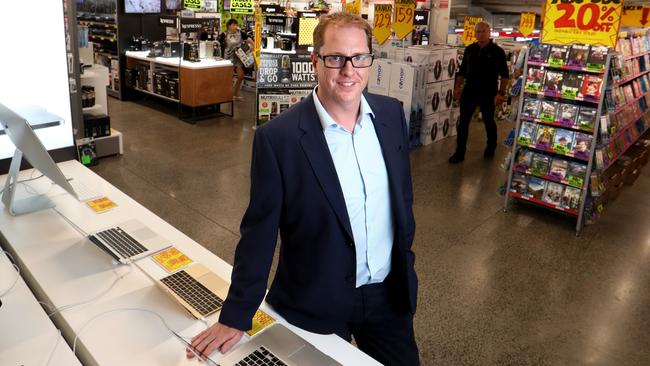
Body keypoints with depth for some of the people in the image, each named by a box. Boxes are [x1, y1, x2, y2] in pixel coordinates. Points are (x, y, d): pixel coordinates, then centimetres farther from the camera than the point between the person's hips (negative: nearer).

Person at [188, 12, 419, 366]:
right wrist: (236, 316, -9)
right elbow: (259, 232, -13)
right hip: (316, 304, -4)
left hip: (390, 293, 4)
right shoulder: (278, 137, -19)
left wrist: (405, 257, 14)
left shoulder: (391, 113, -5)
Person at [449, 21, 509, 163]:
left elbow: (504, 74, -8)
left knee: (488, 121, 13)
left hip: (488, 93, -3)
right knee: (463, 122, 0)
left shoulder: (497, 51, -7)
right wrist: (457, 87, 9)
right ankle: (460, 152, 6)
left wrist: (501, 93, -14)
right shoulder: (469, 49, 5)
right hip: (469, 91, 3)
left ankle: (491, 147, 36)